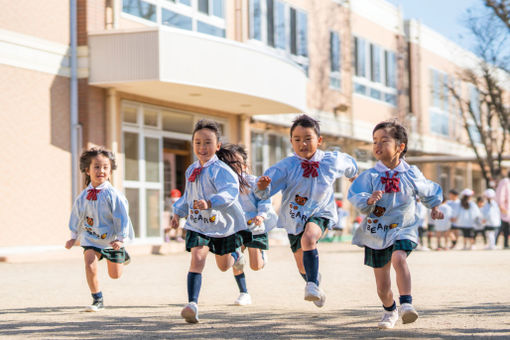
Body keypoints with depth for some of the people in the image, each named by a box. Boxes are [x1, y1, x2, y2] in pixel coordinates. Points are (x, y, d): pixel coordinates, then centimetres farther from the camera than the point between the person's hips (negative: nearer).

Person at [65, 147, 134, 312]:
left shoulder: (113, 194, -18)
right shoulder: (83, 196, -6)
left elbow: (122, 217, -15)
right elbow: (77, 217, 9)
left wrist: (121, 238, -19)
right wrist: (74, 236, 12)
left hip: (111, 239, -2)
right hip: (91, 238, 2)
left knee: (115, 274, 10)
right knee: (90, 265, -19)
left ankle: (121, 256, 46)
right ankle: (97, 300, -2)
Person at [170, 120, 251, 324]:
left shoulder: (221, 170, -21)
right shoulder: (191, 171, 2)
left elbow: (230, 191, -40)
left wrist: (210, 203, -54)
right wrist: (179, 212, 23)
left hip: (223, 223, -3)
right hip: (198, 224, 3)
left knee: (224, 266, 17)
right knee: (197, 259, -20)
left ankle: (234, 254, 55)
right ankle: (192, 304, -25)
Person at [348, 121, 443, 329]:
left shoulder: (411, 174, -2)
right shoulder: (370, 176, -6)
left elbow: (430, 191, 17)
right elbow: (355, 197, -17)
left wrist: (434, 207, 7)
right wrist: (368, 200, -34)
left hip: (403, 230, -1)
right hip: (376, 233, 1)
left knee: (398, 257, -34)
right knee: (382, 286, 8)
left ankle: (406, 303, -33)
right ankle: (389, 311, 37)